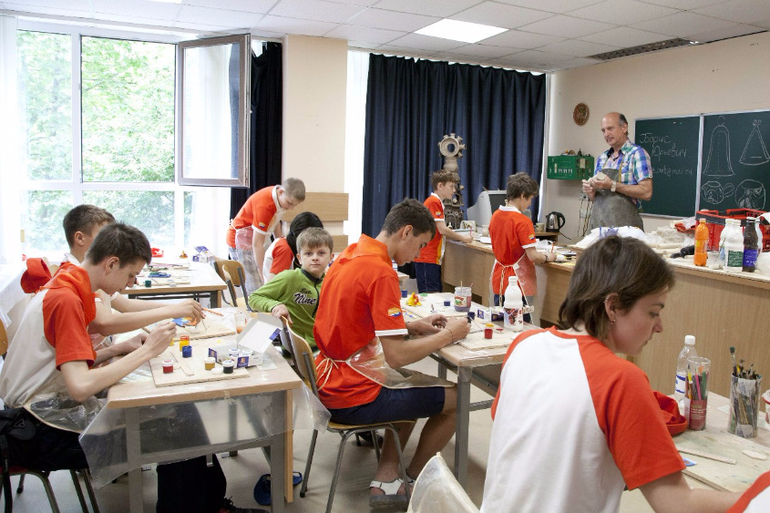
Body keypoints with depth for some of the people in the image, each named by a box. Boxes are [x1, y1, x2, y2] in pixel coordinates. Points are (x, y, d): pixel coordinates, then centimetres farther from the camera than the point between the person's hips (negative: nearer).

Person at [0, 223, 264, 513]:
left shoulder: (67, 287, 6)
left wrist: (120, 349, -3)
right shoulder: (66, 299, -23)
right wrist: (147, 351, -25)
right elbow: (80, 387, -32)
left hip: (58, 407, 9)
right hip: (41, 433, -9)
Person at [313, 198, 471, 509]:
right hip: (354, 398, -9)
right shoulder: (381, 272, -23)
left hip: (330, 382, 9)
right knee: (455, 398, 7)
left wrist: (412, 326, 9)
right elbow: (397, 356, -25)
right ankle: (414, 480, 27)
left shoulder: (350, 256, 5)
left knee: (415, 385, 29)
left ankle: (385, 482, 22)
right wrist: (448, 334, -10)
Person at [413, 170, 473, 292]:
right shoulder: (434, 202, -12)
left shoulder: (437, 202, 19)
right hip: (427, 259, -10)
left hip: (434, 258, 10)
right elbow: (442, 230, -16)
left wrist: (461, 237, 9)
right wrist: (463, 238, -3)